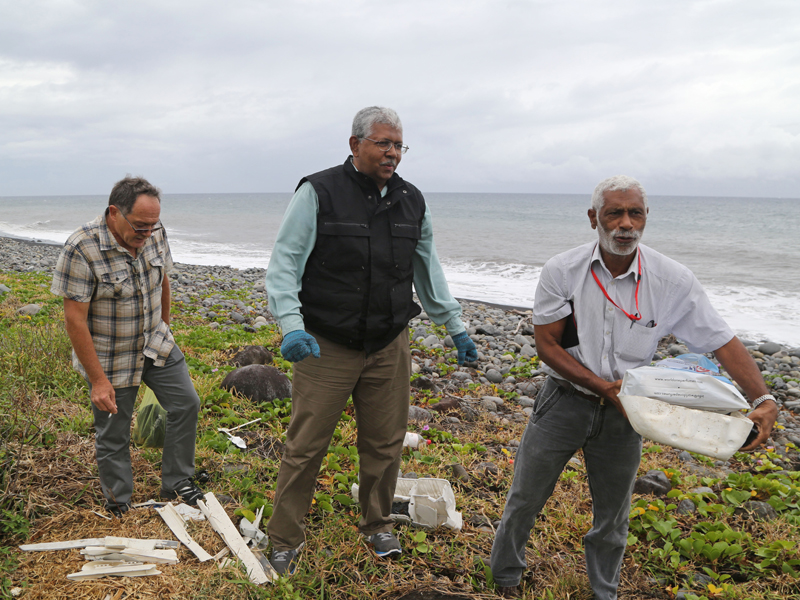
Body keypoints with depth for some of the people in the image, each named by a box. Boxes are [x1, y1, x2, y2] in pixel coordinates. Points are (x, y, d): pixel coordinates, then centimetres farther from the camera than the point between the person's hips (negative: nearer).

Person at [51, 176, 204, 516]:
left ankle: (176, 483, 25)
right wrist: (97, 379, -22)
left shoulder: (154, 233, -9)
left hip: (155, 344, 6)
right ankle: (119, 508, 26)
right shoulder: (81, 249, -26)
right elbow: (74, 318, -24)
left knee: (186, 403, 7)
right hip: (110, 358, -5)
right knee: (113, 434, 7)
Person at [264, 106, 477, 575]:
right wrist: (292, 325, -22)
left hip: (389, 347, 4)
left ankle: (378, 525, 36)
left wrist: (456, 327, 18)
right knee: (306, 447, 3)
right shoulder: (319, 193, -8)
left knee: (385, 444, 13)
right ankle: (286, 540, 22)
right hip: (327, 347, -4)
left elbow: (428, 271, 17)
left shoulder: (412, 202, 7)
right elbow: (284, 263, -9)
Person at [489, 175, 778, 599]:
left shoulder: (673, 281, -13)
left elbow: (723, 342, -10)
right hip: (564, 401, -1)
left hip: (623, 410, 1)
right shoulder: (562, 271, -15)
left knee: (612, 515, 19)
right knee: (525, 499, 12)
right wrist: (601, 386, -22)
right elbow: (546, 344, -12)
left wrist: (764, 399, -24)